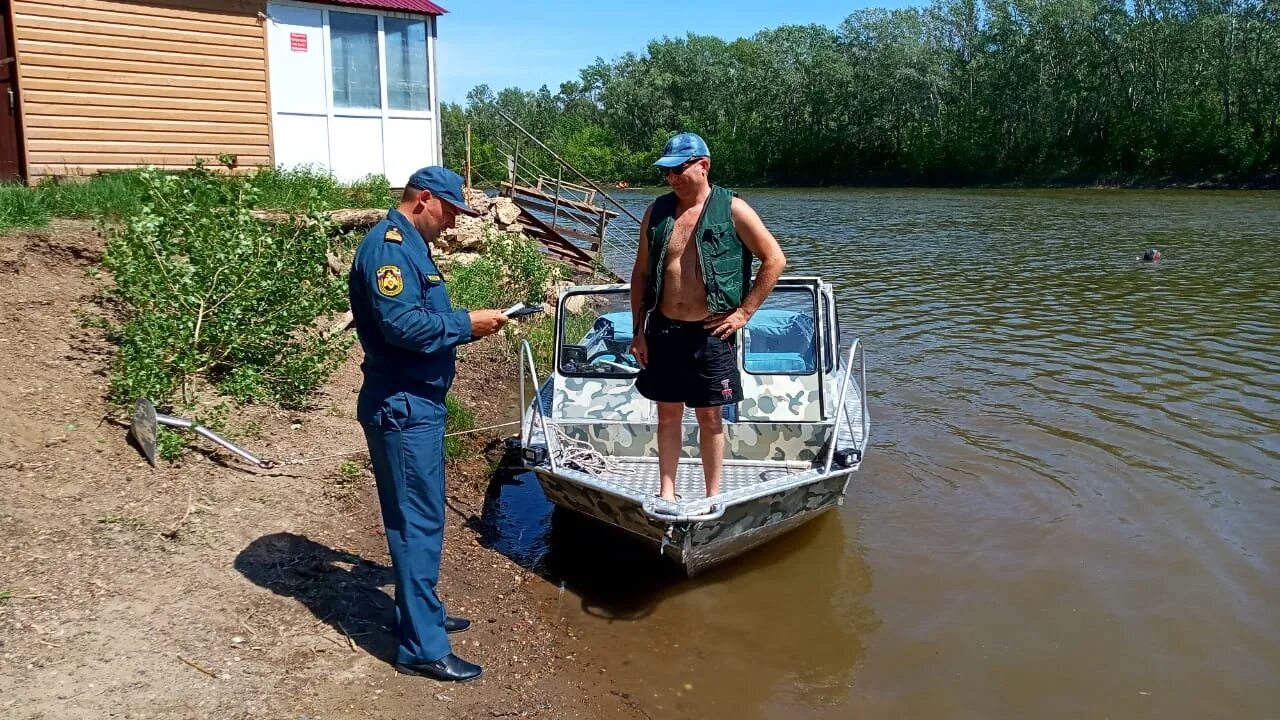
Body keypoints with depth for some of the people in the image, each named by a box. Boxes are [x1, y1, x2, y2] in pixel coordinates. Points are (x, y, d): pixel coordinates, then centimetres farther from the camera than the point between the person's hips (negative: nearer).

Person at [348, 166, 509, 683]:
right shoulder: (388, 246, -17)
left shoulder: (409, 246, 16)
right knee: (418, 523, -5)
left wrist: (469, 325, 5)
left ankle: (424, 614, 33)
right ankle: (422, 648, 4)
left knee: (422, 517, 19)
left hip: (418, 404, 11)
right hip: (402, 407, -11)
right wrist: (466, 323, -17)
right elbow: (401, 325, -27)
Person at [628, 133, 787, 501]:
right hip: (663, 329, 3)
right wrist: (638, 330, 5)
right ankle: (666, 493, 23)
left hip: (711, 333, -3)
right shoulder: (657, 211, 6)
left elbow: (775, 260, -4)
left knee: (710, 416, 7)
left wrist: (744, 312, -7)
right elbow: (641, 273, 10)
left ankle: (713, 496, 20)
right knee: (668, 413, 12)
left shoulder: (732, 209, -6)